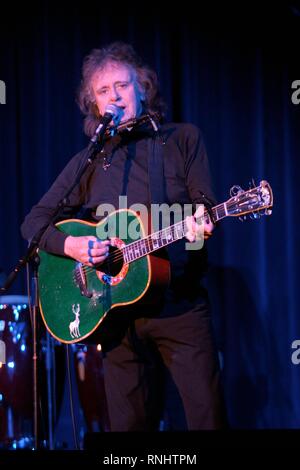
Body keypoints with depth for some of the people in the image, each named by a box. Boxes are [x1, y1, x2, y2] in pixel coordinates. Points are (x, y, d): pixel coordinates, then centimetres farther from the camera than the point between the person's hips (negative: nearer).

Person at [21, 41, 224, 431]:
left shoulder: (183, 139, 7)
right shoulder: (89, 162, 11)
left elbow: (205, 203, 0)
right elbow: (34, 221, 10)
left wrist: (201, 222, -25)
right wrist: (69, 244, -11)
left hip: (180, 304, -2)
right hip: (119, 309, 2)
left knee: (208, 418, -8)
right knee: (130, 424, 2)